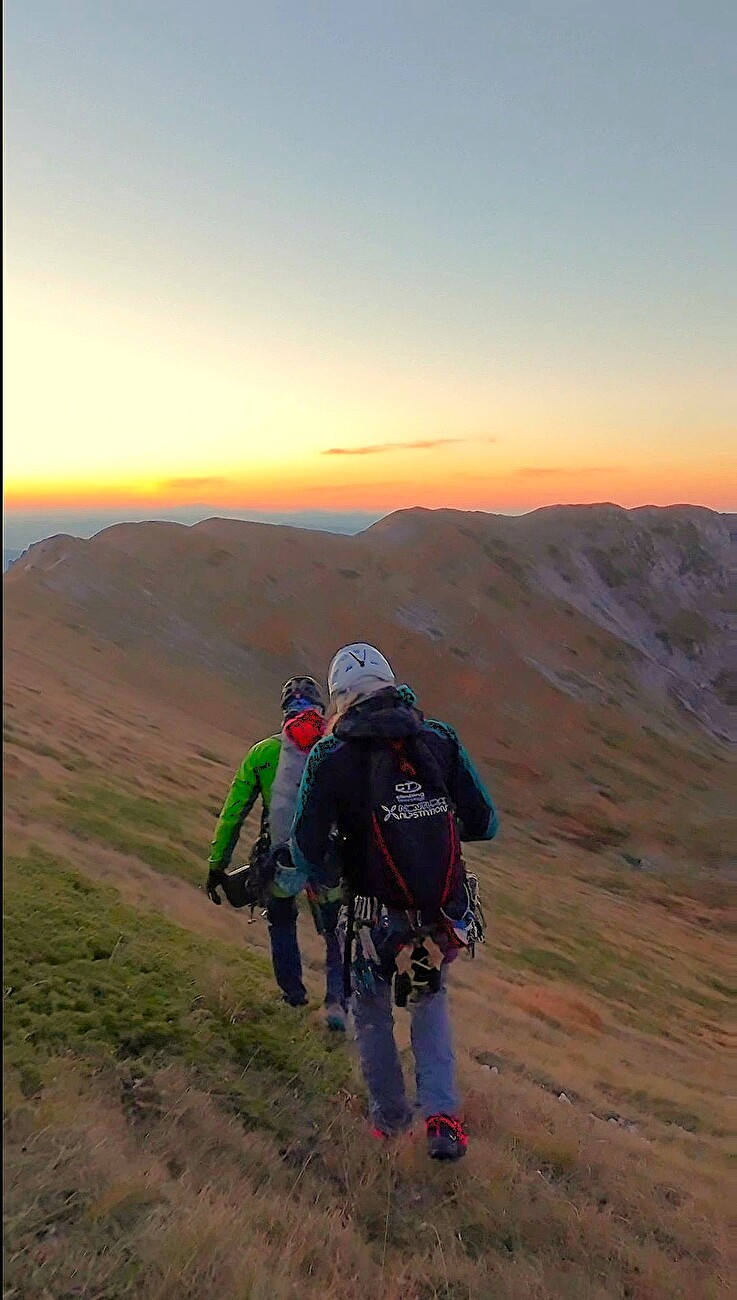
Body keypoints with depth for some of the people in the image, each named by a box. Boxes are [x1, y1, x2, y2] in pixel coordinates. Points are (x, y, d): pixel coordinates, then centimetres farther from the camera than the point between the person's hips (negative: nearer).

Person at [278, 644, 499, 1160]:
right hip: (447, 919, 2)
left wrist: (291, 880, 12)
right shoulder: (440, 740, -4)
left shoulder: (330, 758, -12)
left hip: (377, 923, -2)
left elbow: (306, 856, -11)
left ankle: (390, 1115, 43)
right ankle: (443, 1116, 21)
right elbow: (486, 824, 0)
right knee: (431, 1003, 30)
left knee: (372, 1013, 27)